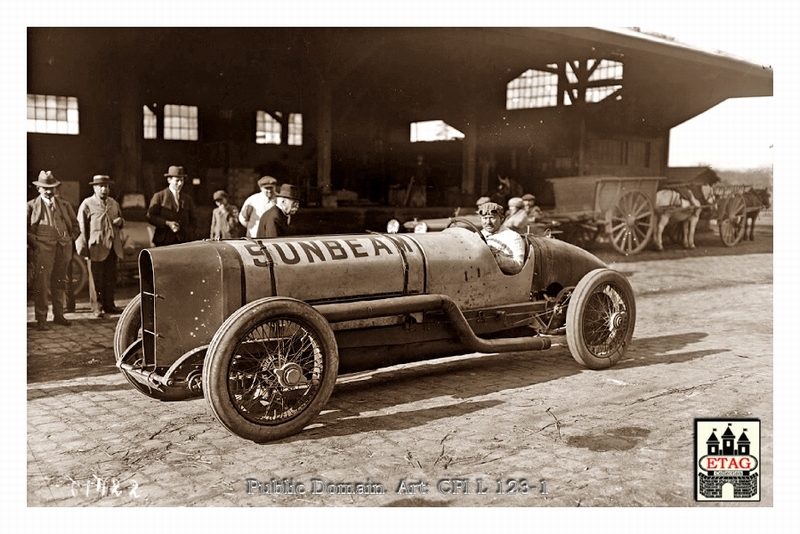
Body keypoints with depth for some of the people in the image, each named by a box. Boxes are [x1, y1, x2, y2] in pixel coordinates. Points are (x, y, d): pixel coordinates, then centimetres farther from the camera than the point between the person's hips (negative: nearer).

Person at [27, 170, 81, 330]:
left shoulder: (65, 205, 17)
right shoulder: (32, 205, 7)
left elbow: (75, 225, 23)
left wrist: (71, 239, 9)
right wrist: (33, 241, -4)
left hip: (63, 248, 4)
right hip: (43, 248, -4)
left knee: (59, 283, 10)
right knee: (41, 284, -8)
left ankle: (58, 315, 20)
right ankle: (41, 319, -4)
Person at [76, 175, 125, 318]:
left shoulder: (114, 203, 16)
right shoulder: (87, 204, -1)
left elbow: (120, 220, 29)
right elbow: (82, 227, -3)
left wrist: (120, 221, 2)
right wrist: (84, 248, -8)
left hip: (113, 247, 5)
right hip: (96, 247, -5)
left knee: (111, 278, 9)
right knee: (97, 279, -1)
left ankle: (109, 304, 18)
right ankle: (97, 307, 6)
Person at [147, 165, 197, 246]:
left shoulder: (187, 199, 15)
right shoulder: (159, 196, 5)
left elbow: (193, 220, 19)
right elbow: (150, 217, 0)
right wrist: (167, 223, -13)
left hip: (183, 240, 2)